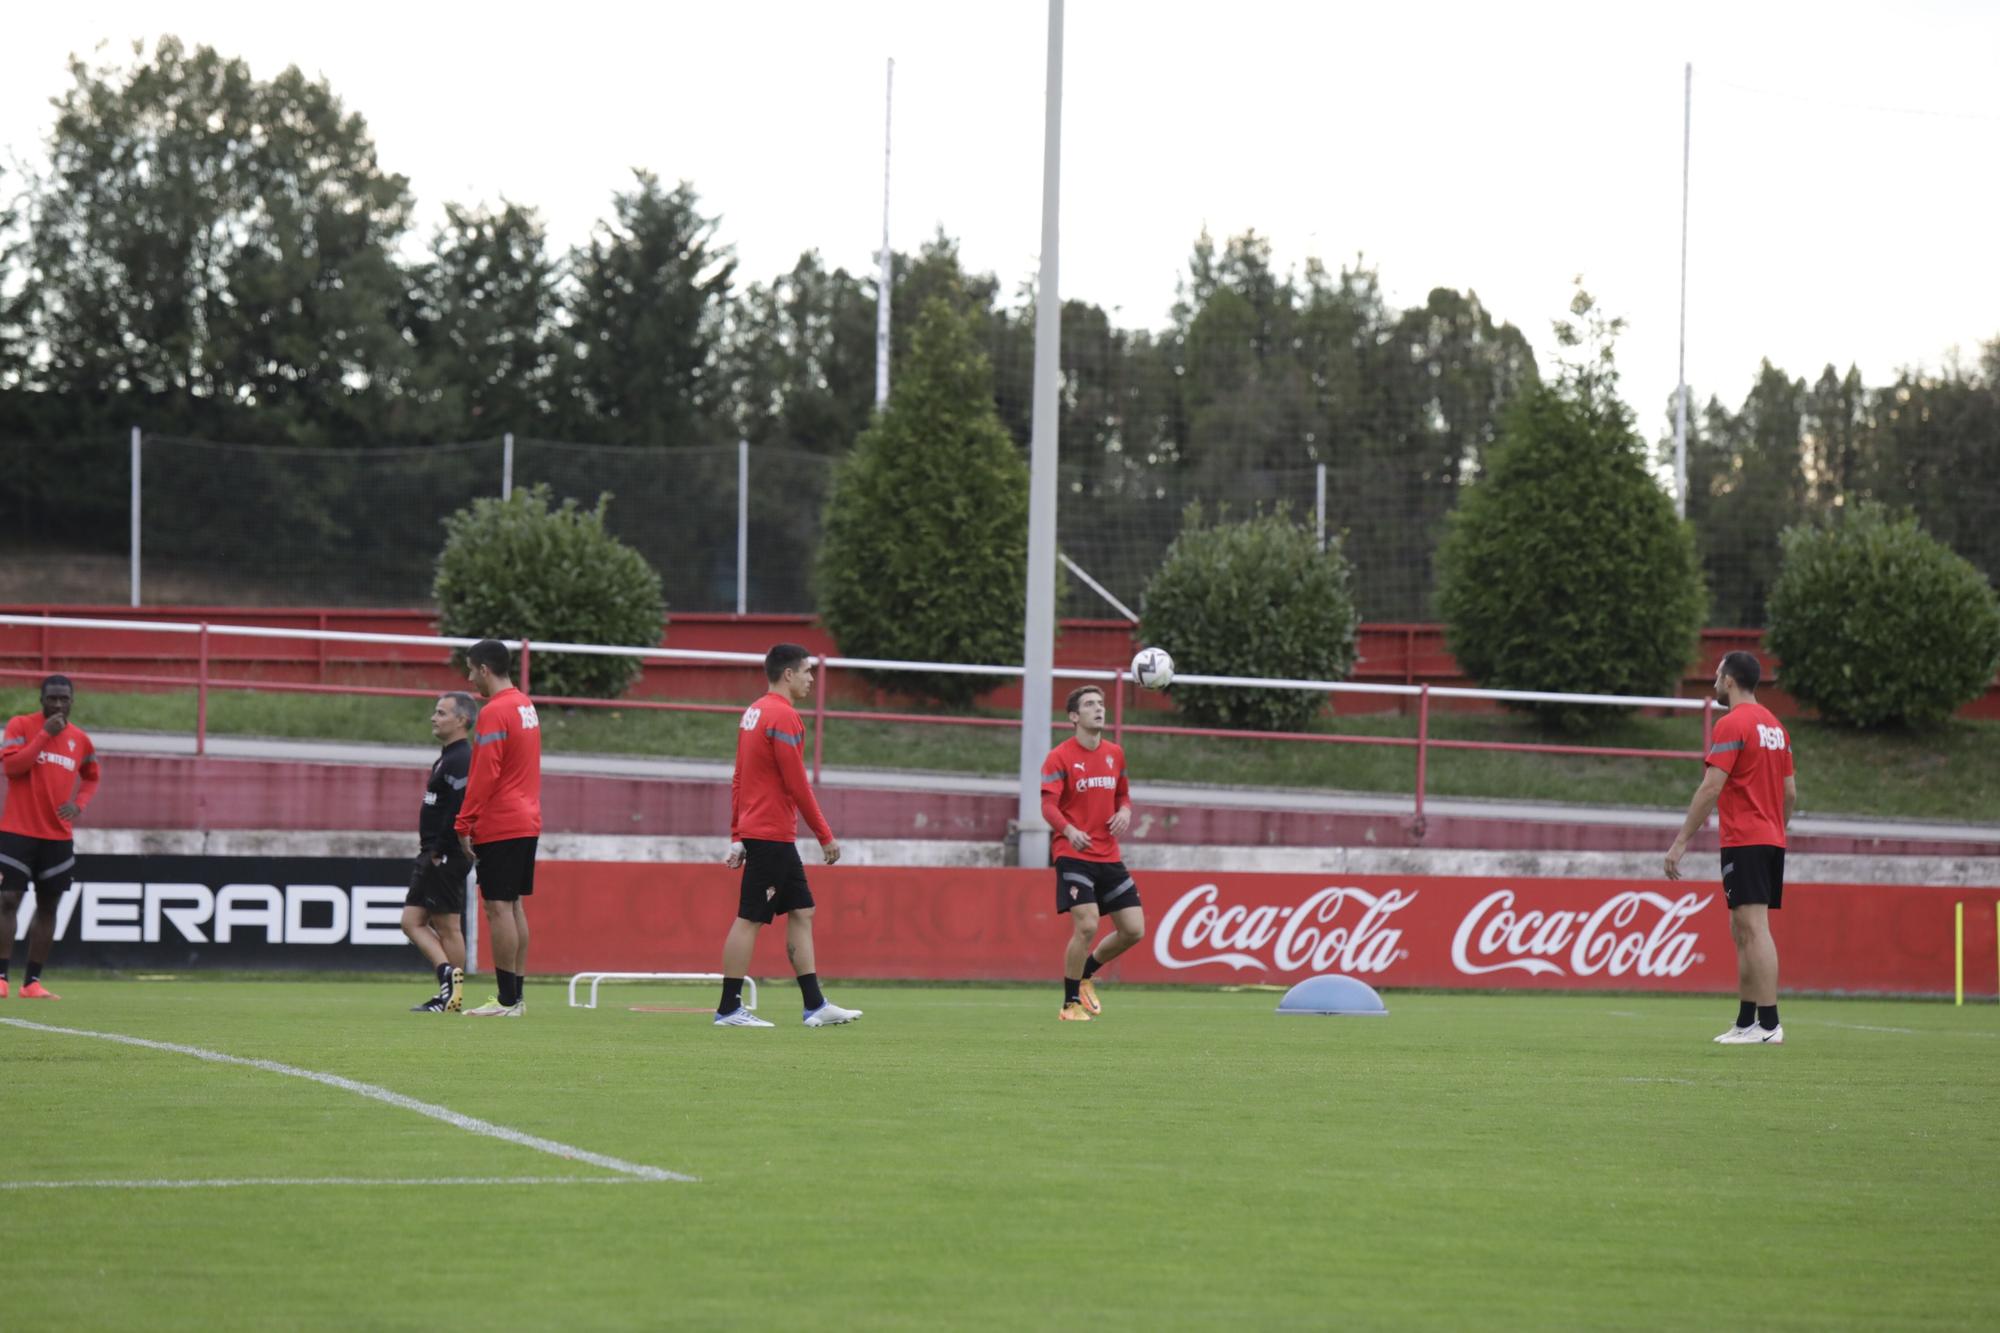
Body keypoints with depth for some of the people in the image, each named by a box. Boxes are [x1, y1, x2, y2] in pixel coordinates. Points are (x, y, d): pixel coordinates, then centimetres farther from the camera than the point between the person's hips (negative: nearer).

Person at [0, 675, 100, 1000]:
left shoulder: (80, 739, 8)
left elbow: (91, 777, 23)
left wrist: (79, 804, 3)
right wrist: (46, 734, -20)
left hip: (58, 836, 4)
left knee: (48, 907, 4)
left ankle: (33, 982, 8)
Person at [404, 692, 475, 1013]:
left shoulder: (460, 760, -15)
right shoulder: (448, 757, 18)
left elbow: (461, 809, -25)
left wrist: (440, 851, -21)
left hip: (447, 858, -10)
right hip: (433, 856, 10)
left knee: (447, 925, -7)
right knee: (412, 920, 9)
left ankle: (452, 998, -6)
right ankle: (447, 974, 8)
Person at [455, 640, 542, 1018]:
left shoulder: (494, 713, -14)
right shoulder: (525, 706, 14)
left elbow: (484, 775, -18)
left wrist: (464, 825, -13)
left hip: (499, 827, -9)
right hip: (527, 822, 9)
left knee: (498, 907, -7)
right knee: (513, 906, 12)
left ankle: (507, 1000, -9)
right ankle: (515, 996, 13)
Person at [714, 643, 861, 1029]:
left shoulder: (754, 712, 14)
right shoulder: (784, 716, -14)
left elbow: (738, 780, 17)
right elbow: (797, 785, -16)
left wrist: (737, 837, 19)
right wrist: (826, 837, -9)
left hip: (756, 831, 10)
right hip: (772, 834, -10)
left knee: (801, 913, 10)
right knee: (749, 918, -6)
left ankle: (815, 1005, 9)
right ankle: (729, 1009, -3)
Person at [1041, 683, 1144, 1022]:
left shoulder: (1114, 754, 11)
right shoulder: (1059, 758, -7)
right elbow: (1048, 805, -15)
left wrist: (1124, 811, -1)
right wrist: (1069, 831, -34)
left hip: (1109, 857, 6)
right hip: (1074, 856, -6)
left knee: (1133, 930, 2)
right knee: (1086, 926, -18)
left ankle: (1085, 975, 26)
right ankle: (1070, 1004, -2)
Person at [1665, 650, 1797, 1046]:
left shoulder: (1732, 724, -11)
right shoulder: (1775, 726, 15)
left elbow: (1711, 789, -17)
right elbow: (1791, 793, 18)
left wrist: (1681, 842, -15)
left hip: (1744, 842, -9)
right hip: (1772, 842, 9)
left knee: (1755, 930, -12)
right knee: (1742, 932, 13)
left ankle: (1768, 1024, -17)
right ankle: (1746, 1022, 15)